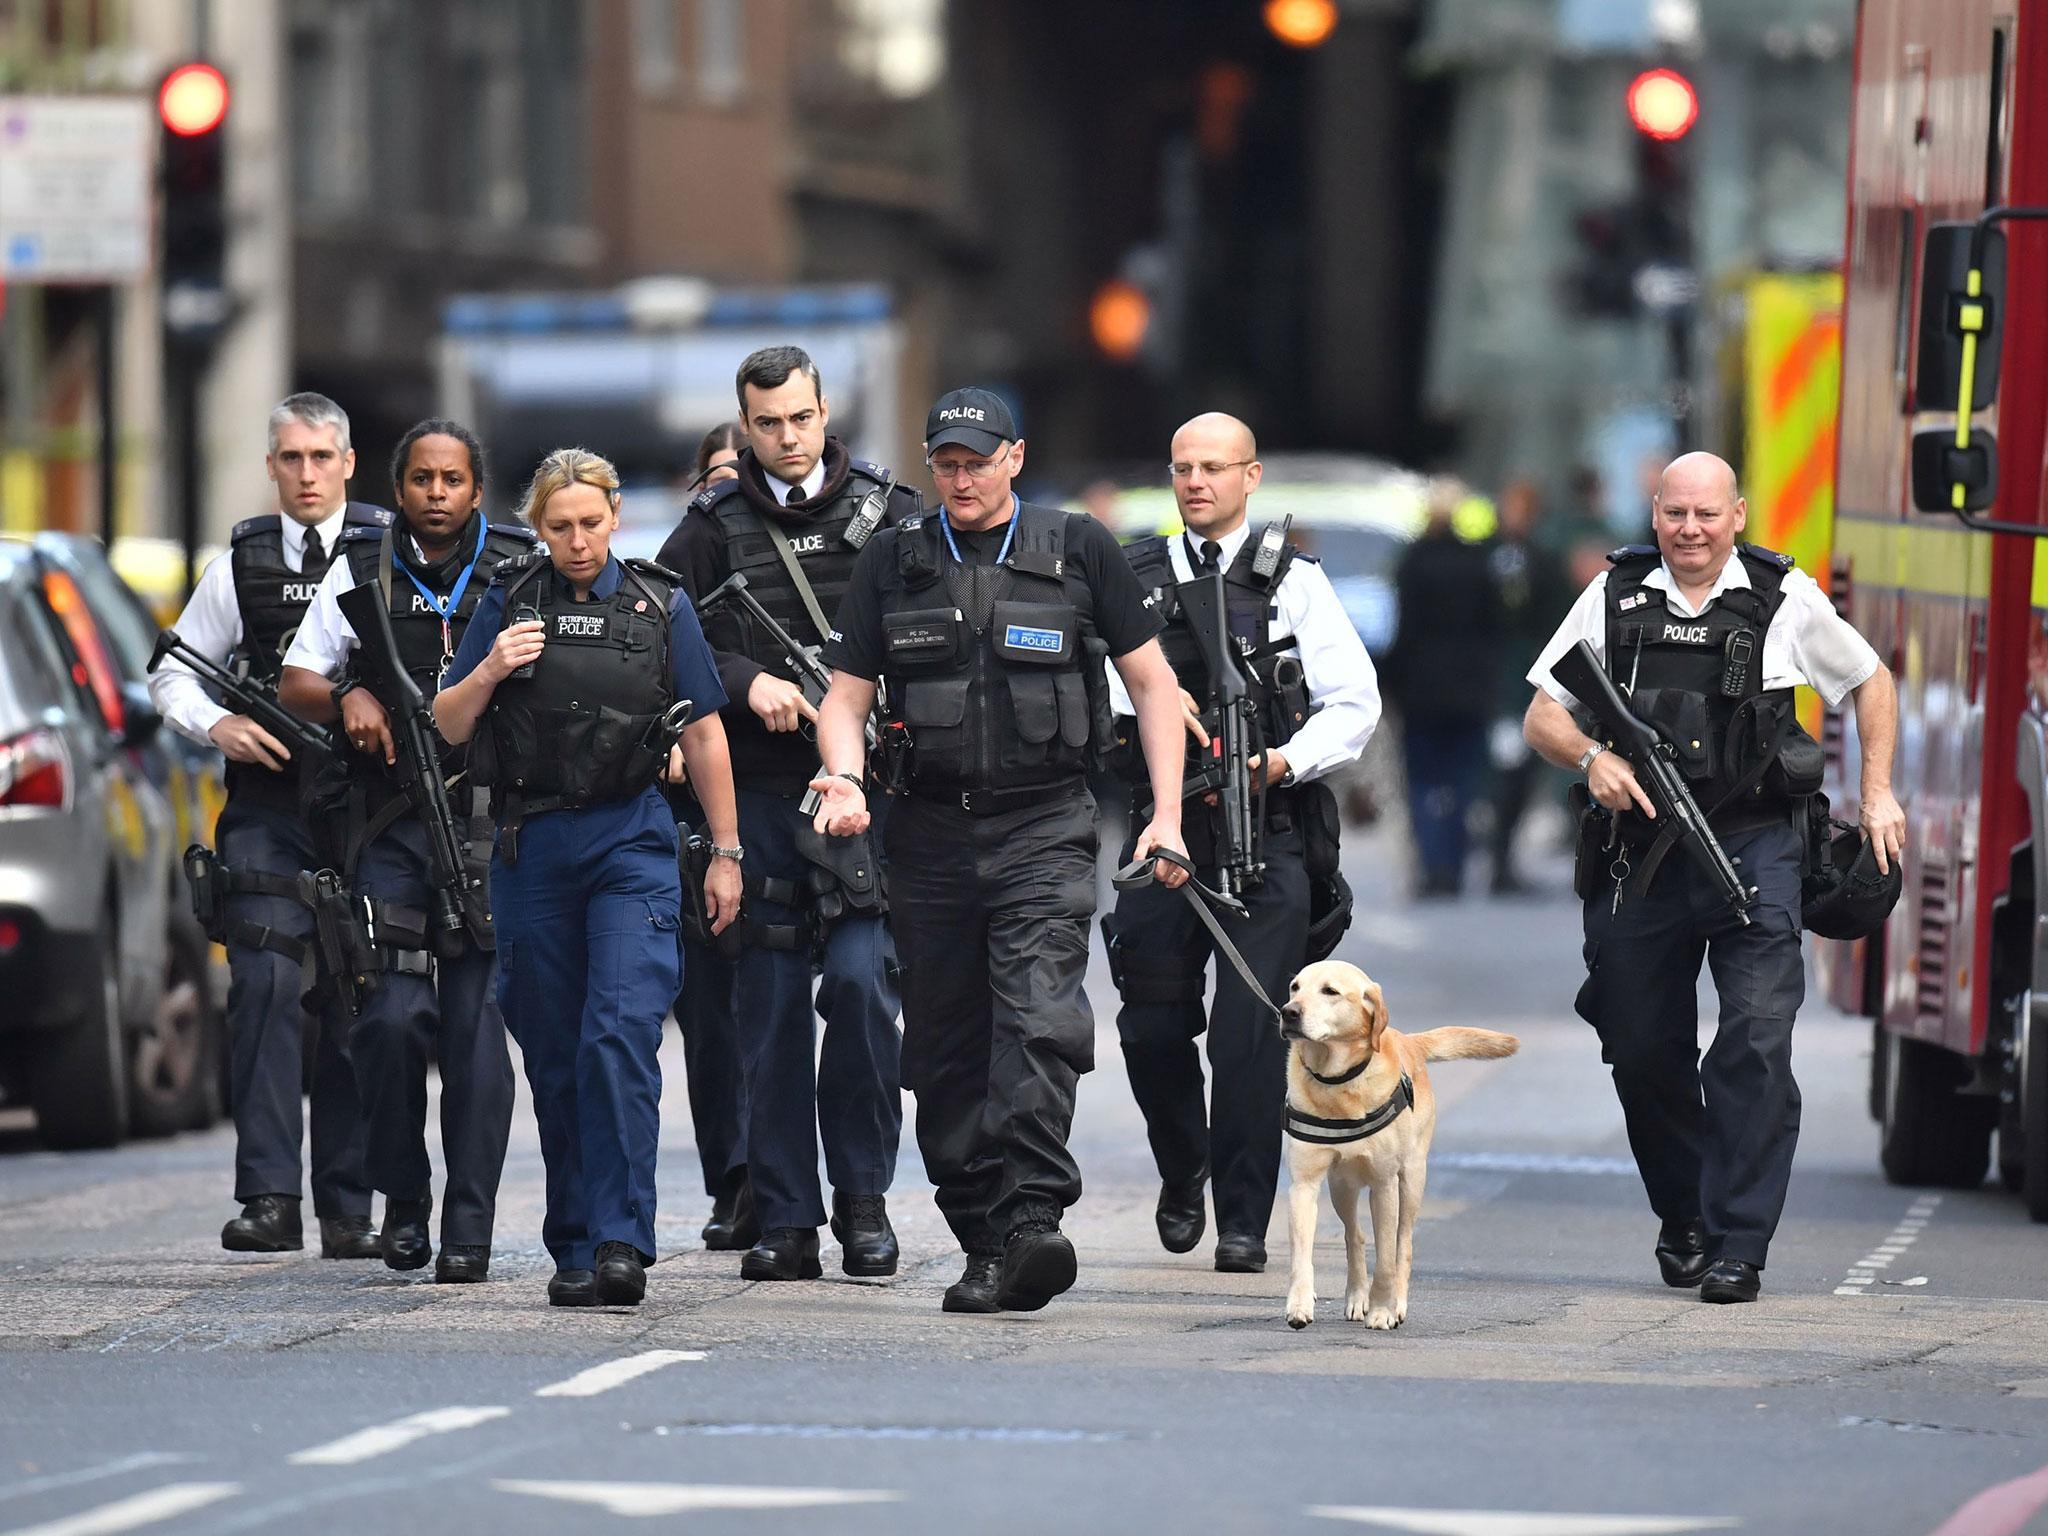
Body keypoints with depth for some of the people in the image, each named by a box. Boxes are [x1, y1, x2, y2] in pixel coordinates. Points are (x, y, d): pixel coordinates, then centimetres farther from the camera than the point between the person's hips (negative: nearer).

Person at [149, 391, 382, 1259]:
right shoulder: (242, 565, 10)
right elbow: (172, 673, 17)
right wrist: (215, 726, -3)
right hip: (269, 806, 1)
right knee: (266, 984, -12)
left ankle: (346, 1211, 8)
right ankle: (269, 1197, -14)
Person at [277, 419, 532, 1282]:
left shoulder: (521, 574, 7)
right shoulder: (361, 573, 11)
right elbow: (295, 684, 13)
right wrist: (348, 699, -6)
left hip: (489, 822, -1)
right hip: (388, 823, 1)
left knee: (475, 1029, -3)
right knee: (390, 1017, -10)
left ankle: (470, 1230, 0)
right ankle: (402, 1196, 10)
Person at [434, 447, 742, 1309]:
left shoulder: (659, 606, 6)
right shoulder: (508, 602, 7)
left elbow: (704, 734, 10)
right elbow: (448, 727, 8)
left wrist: (725, 852, 8)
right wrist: (490, 671, -12)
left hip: (631, 846, -2)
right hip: (532, 849, 2)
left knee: (620, 1036, -16)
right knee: (553, 1055, 5)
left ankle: (621, 1240, -20)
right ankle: (574, 1245, 13)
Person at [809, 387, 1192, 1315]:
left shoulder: (1077, 550, 5)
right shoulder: (892, 562, 10)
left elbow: (1152, 681, 9)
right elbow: (847, 692, 9)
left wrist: (1167, 816, 1)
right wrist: (846, 779, -12)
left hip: (1044, 830, -3)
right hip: (930, 831, 3)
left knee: (1039, 1022, -19)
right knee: (947, 1047, 3)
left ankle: (1033, 1220, -29)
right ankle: (983, 1242, 10)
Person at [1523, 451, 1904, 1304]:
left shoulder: (1786, 599, 2)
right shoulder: (1614, 598, 5)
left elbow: (1870, 682, 17)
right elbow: (1541, 717, 7)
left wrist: (1877, 791, 9)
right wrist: (1591, 756, -13)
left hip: (1754, 850, -2)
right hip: (1643, 861, 2)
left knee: (1756, 1048, -14)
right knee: (1644, 1054, 9)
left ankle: (1738, 1248, -13)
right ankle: (1682, 1220, 31)